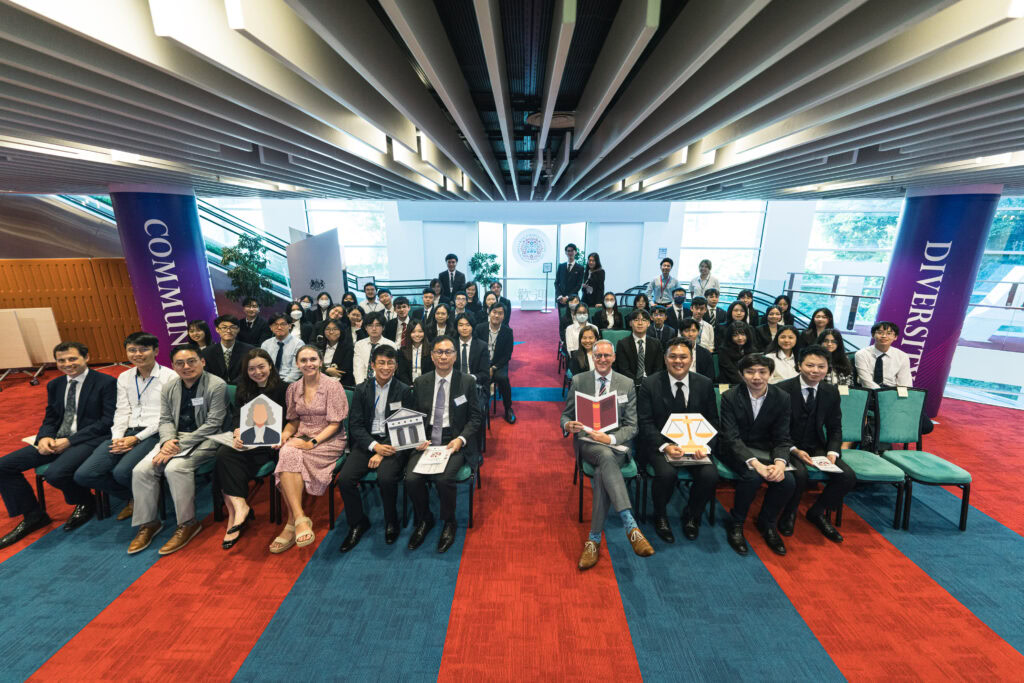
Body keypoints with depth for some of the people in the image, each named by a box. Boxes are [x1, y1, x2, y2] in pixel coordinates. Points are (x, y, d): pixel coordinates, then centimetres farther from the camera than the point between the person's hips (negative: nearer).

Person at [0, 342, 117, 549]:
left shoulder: (106, 382, -7)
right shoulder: (54, 385, 15)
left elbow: (108, 420, -13)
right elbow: (50, 418, 17)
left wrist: (70, 441, -16)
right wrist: (44, 437, -6)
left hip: (88, 440, -8)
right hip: (56, 440, 8)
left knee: (55, 473, -30)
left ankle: (85, 503, 3)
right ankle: (33, 515, 13)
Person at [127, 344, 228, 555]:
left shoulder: (217, 385, -13)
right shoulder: (168, 388, 9)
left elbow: (213, 424, -15)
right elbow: (165, 419, 10)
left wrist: (180, 445, -19)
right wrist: (167, 441, -12)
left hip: (204, 439, -6)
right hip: (174, 438, 7)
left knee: (175, 468, -28)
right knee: (141, 470, -12)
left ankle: (188, 523, -11)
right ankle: (148, 523, 7)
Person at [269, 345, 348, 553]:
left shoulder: (333, 386, -5)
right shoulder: (293, 389, 11)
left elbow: (335, 424, -8)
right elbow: (294, 421, 17)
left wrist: (312, 442, -19)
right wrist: (285, 434, -4)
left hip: (328, 441, -4)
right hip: (301, 438, 4)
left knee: (289, 457, -29)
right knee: (286, 452, -29)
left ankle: (293, 522, -19)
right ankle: (300, 518, -28)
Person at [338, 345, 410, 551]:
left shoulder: (404, 390, -1)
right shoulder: (362, 390, 6)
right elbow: (355, 425, 2)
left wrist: (383, 452, -15)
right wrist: (375, 446, -15)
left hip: (393, 443, -3)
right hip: (367, 441, 3)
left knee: (386, 477, -28)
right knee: (344, 478, -18)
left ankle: (391, 522, 2)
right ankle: (358, 523, 8)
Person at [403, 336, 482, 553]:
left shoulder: (467, 382, 0)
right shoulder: (420, 383, 7)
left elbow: (475, 417, 1)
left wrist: (461, 439, -14)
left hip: (454, 442, -3)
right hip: (426, 442, 3)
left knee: (443, 478, -27)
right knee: (411, 478, -20)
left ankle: (449, 523, 5)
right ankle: (423, 520, 11)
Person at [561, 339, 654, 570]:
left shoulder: (627, 384, 7)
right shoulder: (578, 381, 7)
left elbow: (632, 426, 4)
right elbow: (566, 415, 10)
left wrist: (611, 438, -17)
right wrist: (568, 425, -16)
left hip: (617, 444, 1)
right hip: (587, 442, -1)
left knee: (602, 473, -33)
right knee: (606, 457, -37)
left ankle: (594, 540, -25)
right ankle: (631, 527, -42)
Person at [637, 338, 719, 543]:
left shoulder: (705, 384, 3)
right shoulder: (650, 385, -6)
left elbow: (712, 421, 7)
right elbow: (646, 423, -7)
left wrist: (705, 446, -13)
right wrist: (665, 446, -23)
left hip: (695, 444, 3)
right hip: (660, 444, -3)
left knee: (710, 475, -23)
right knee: (666, 473, -30)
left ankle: (691, 515, 10)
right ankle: (660, 516, 3)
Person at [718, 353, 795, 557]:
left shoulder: (782, 398, -5)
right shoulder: (730, 397, -15)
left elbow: (782, 438, -5)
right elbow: (732, 438, -19)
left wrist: (780, 463, -26)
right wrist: (756, 464, -34)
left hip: (764, 449, 4)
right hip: (735, 449, -3)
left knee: (787, 480, -22)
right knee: (752, 476, -31)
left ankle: (767, 523, 8)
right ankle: (735, 524, -5)